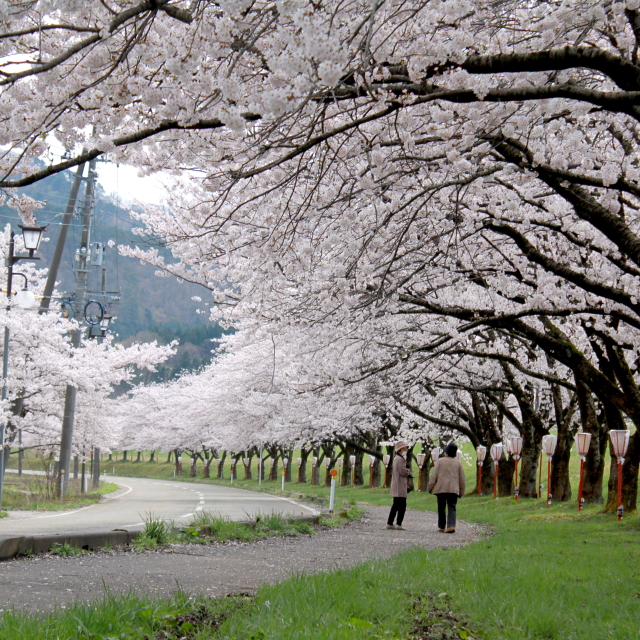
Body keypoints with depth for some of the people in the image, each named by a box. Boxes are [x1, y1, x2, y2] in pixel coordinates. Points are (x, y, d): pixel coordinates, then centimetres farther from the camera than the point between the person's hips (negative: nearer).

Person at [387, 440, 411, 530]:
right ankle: (399, 524, -13)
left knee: (395, 505, 14)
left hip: (395, 487, 10)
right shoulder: (400, 459, -14)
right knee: (402, 505, -10)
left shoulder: (396, 458, 20)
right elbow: (403, 472, -19)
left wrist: (407, 471, 7)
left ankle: (389, 523, 15)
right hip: (400, 486, -10)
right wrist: (409, 472, 1)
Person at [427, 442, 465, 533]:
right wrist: (461, 491, 19)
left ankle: (441, 527, 17)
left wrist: (429, 487, 4)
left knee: (441, 509, 10)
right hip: (453, 490, 1)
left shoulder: (439, 461, 1)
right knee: (452, 508, -2)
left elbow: (434, 475, -2)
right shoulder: (458, 463, 7)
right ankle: (451, 526, -19)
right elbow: (462, 479, 10)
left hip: (440, 489, -1)